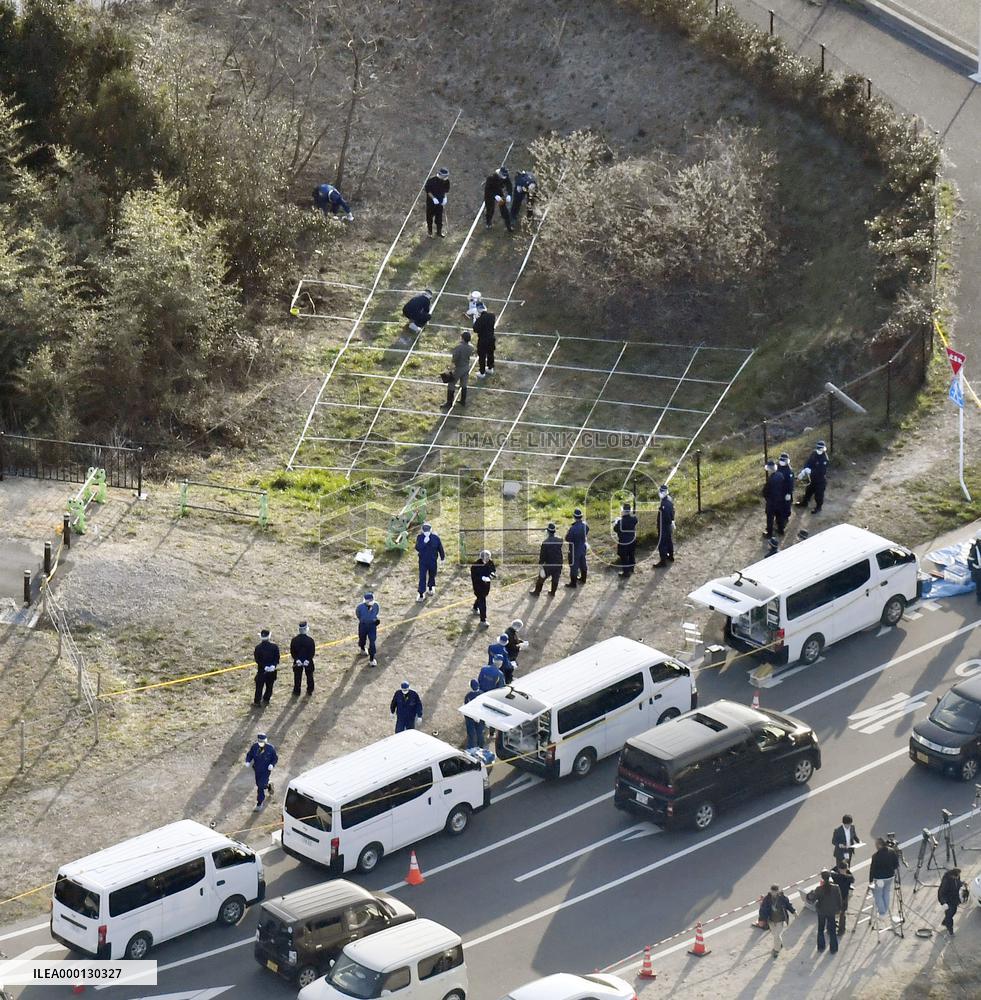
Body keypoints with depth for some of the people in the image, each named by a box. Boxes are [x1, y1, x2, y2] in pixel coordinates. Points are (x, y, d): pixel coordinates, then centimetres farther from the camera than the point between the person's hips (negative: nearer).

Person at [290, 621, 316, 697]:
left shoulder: (294, 639, -14)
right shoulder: (310, 639, -18)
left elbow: (292, 652, -12)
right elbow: (313, 652, -16)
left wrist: (297, 659, -11)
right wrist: (308, 659, -12)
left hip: (297, 661, 0)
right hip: (309, 662, 0)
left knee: (297, 677, 14)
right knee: (309, 676, 18)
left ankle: (296, 691, 22)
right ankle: (309, 691, 29)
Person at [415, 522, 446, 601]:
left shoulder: (435, 537, -9)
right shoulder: (419, 537, -10)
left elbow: (440, 548, 3)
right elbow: (417, 548, -21)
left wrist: (442, 558, 12)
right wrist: (424, 542, -34)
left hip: (433, 561, 2)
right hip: (423, 561, -2)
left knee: (432, 575, 19)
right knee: (422, 577, -6)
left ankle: (430, 588, 46)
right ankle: (421, 594, -2)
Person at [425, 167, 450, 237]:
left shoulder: (446, 181, -9)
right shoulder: (432, 180, -24)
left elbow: (446, 190, 8)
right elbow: (427, 190, -16)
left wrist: (445, 198, -3)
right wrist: (433, 198, -22)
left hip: (440, 202, 3)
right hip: (431, 201, -3)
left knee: (439, 218, 10)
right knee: (430, 216, 10)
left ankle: (439, 232, 25)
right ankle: (430, 232, 28)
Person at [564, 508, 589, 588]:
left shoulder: (573, 528, -31)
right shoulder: (585, 525, -10)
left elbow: (567, 539, -22)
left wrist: (568, 533, -5)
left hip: (575, 549, -7)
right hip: (583, 547, 7)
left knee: (574, 565, 5)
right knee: (582, 563, 24)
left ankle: (573, 583, 14)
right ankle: (583, 578, 42)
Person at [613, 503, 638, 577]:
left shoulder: (620, 521, -22)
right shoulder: (633, 520, -9)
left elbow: (615, 529, -11)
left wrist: (616, 522, 4)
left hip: (623, 542, -5)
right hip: (632, 541, 5)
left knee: (624, 557, 4)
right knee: (631, 556, 21)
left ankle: (625, 571, 5)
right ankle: (631, 568, 36)